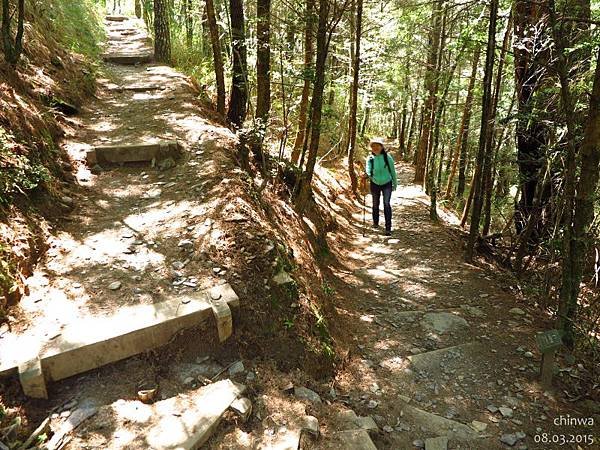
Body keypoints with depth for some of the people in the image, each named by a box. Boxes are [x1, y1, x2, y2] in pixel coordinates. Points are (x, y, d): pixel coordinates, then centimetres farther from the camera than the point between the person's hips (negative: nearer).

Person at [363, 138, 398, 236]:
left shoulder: (387, 157, -13)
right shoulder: (370, 158, -10)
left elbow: (392, 171, -3)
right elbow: (368, 171, -18)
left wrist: (395, 183, 5)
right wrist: (366, 174, -42)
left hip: (387, 184, -2)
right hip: (375, 184, 2)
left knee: (387, 204, -16)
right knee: (375, 204, 16)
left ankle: (388, 228, -14)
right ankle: (375, 222, 39)